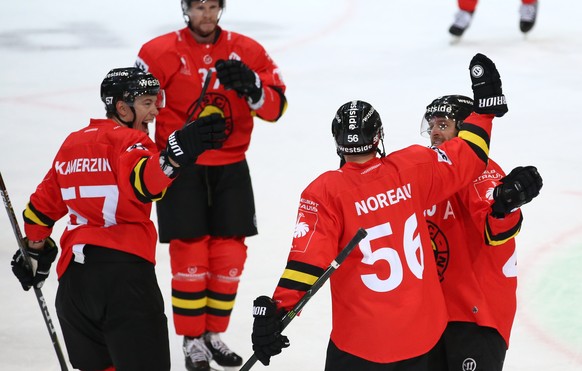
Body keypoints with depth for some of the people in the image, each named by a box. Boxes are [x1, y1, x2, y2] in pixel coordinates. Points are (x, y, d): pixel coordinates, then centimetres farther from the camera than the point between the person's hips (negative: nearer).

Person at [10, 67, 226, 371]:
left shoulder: (72, 143, 20)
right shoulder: (128, 140, -2)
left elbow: (43, 204, 25)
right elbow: (140, 182, -25)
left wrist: (35, 250, 39)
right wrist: (175, 156, -43)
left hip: (74, 270, 7)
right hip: (123, 265, -7)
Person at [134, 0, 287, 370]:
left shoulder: (247, 51, -1)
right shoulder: (160, 52, -7)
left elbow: (277, 106, -5)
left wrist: (251, 87, -25)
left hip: (230, 169, 3)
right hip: (180, 168, -3)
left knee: (229, 256, 5)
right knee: (190, 256, -5)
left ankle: (214, 334, 22)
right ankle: (192, 340, 9)